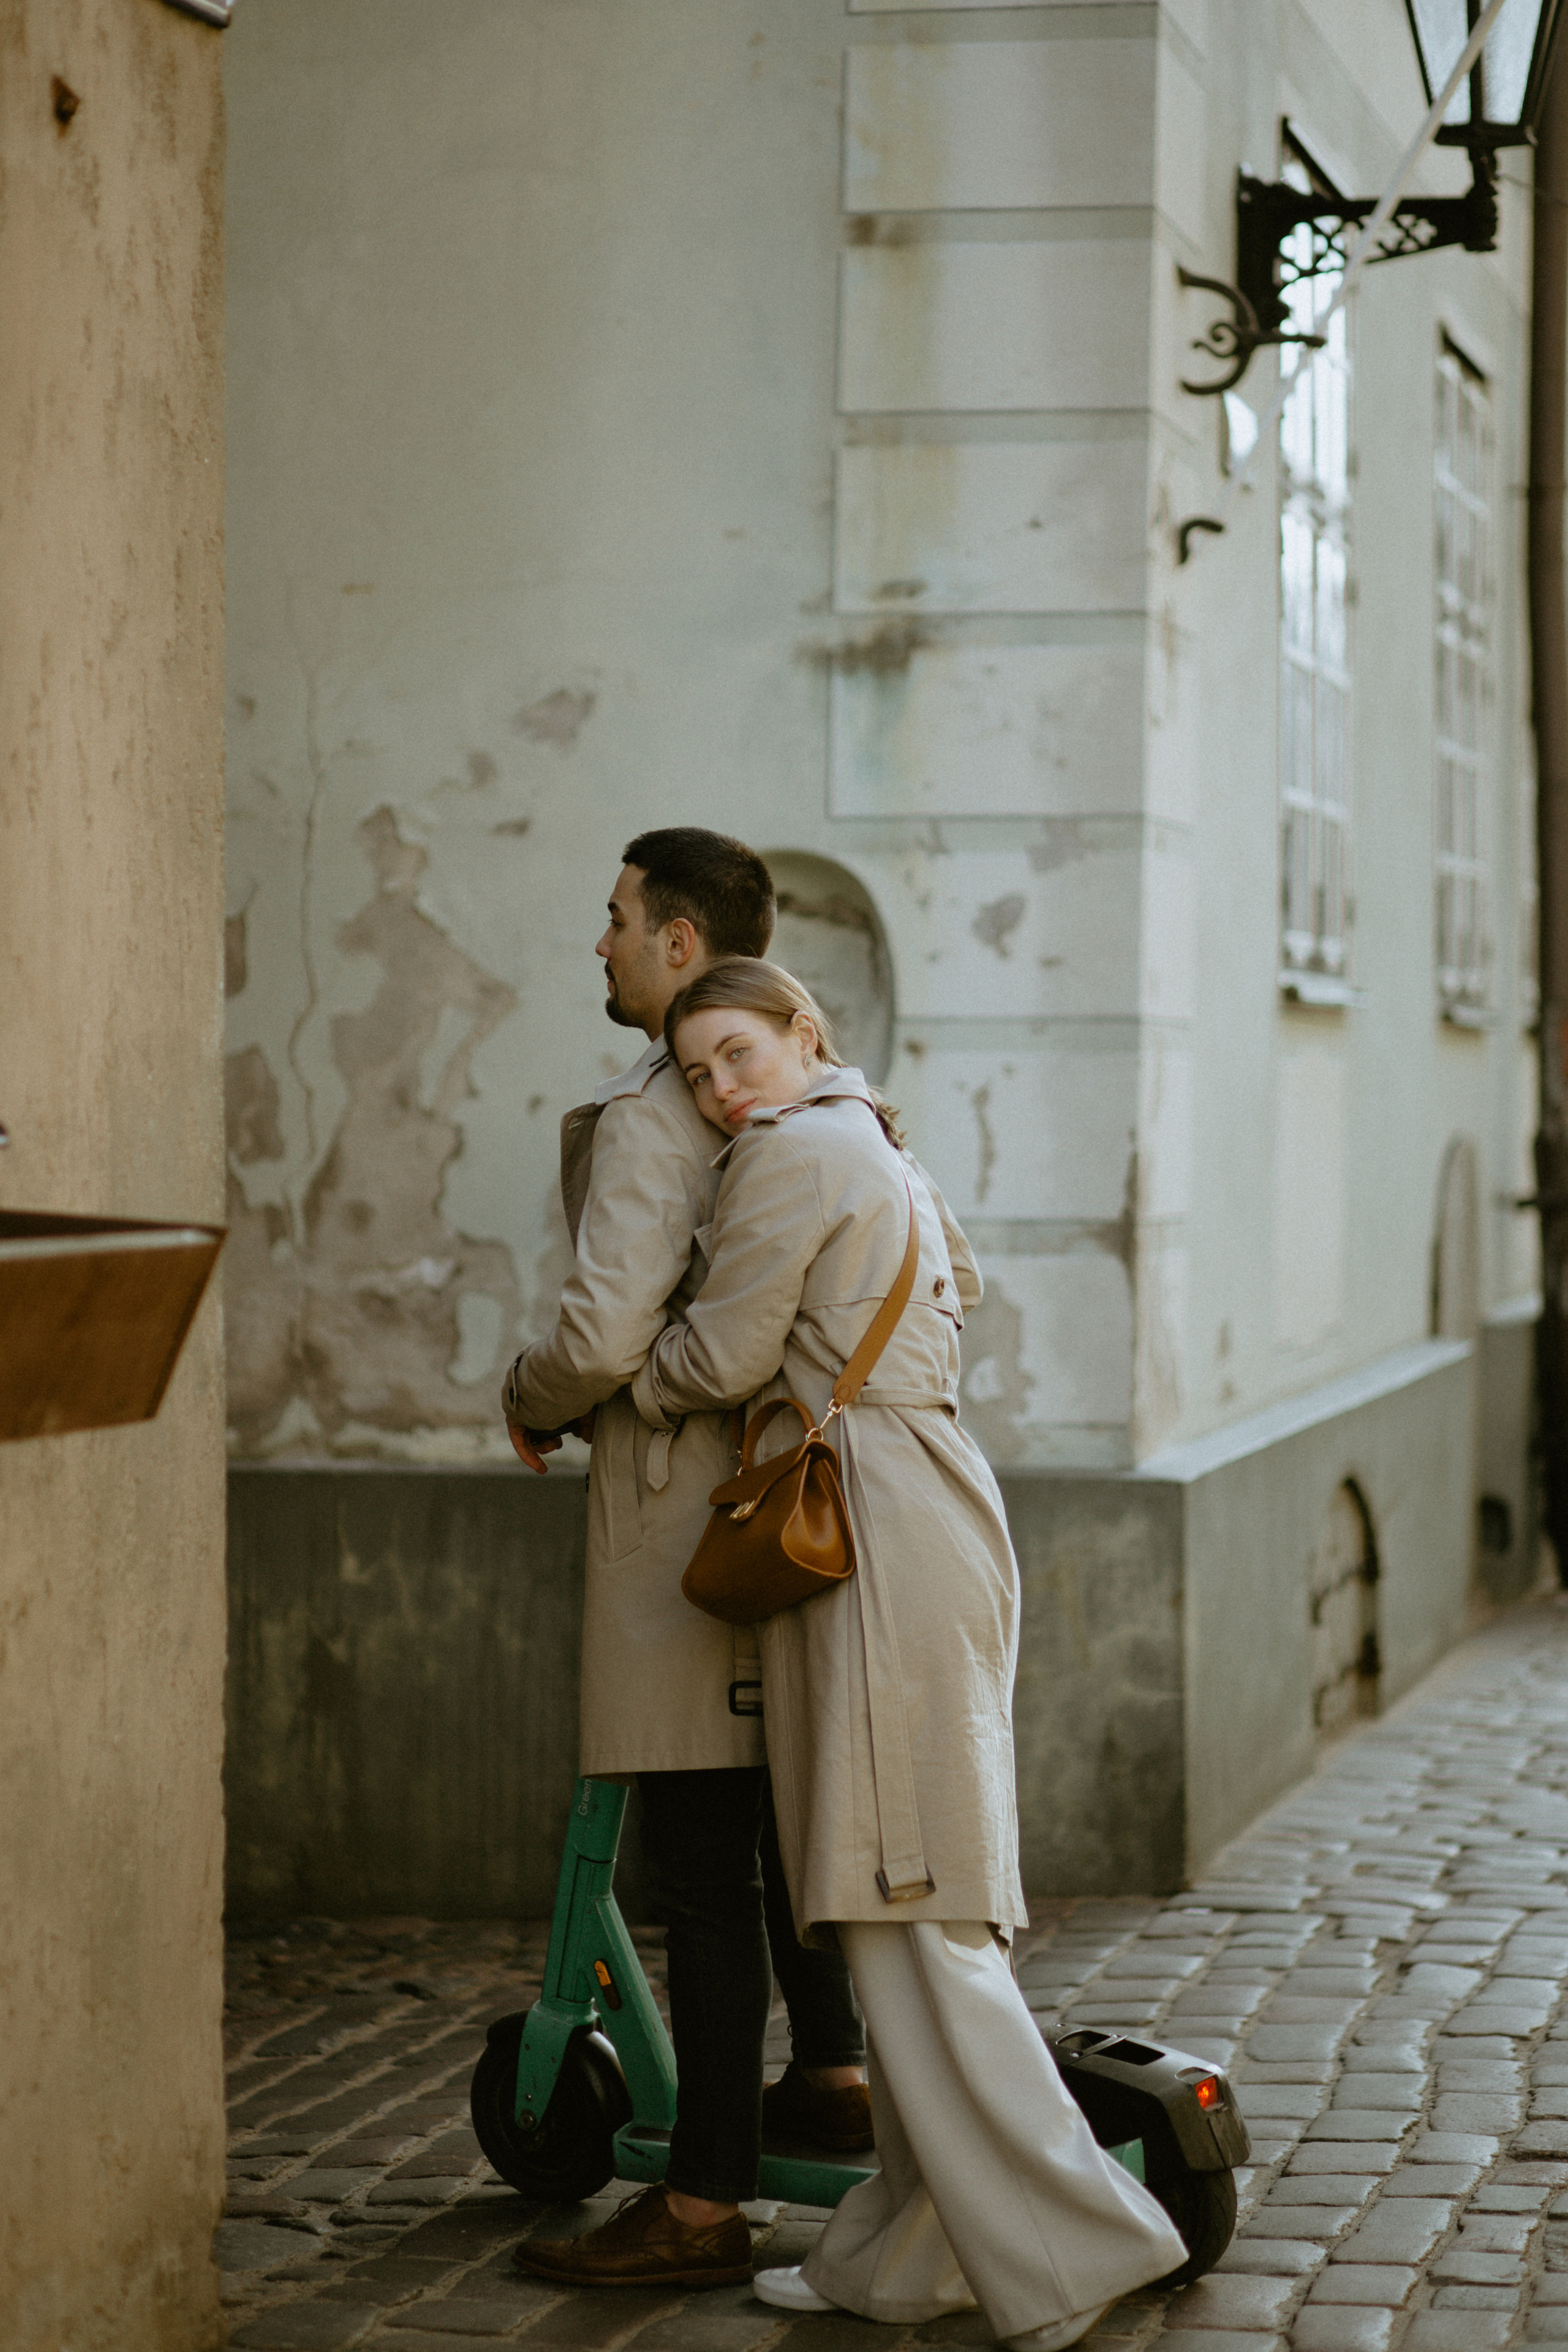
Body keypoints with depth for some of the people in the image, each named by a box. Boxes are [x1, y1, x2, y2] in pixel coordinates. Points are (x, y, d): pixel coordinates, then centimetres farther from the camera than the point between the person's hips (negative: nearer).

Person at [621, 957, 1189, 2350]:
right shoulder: (887, 1157, 22)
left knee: (903, 1909, -9)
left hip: (873, 1535, -10)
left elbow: (724, 1356, -6)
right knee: (923, 1903, 10)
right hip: (936, 1502, 10)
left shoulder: (793, 1151, -7)